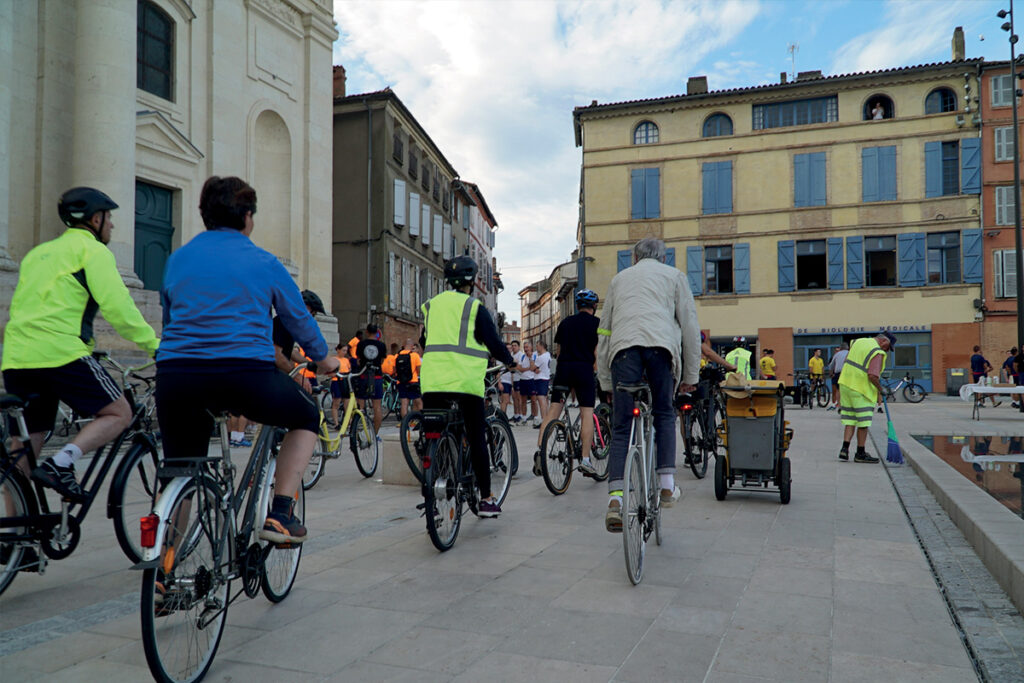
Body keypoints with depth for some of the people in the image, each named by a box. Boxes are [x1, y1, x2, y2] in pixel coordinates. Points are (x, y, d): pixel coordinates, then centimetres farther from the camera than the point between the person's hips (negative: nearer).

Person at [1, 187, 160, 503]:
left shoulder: (37, 252, 27)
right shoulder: (93, 250, 3)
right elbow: (117, 305, -10)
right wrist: (155, 345, -8)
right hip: (60, 353, -8)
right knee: (119, 413, 3)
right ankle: (60, 464, -15)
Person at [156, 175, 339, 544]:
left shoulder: (177, 259, 16)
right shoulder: (264, 262, 6)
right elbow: (299, 318, 16)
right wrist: (324, 359, 33)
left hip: (176, 374, 4)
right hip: (246, 375, -3)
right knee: (306, 417, 21)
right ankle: (279, 517, 12)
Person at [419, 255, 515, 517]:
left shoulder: (429, 306, 14)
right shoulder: (475, 308, 0)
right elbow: (493, 343, 0)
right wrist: (510, 361, 19)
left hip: (431, 381, 4)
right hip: (466, 382, -4)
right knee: (477, 440, 5)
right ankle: (486, 499, 10)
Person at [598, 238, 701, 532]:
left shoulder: (620, 277, 31)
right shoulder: (674, 275, 25)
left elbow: (604, 330, 26)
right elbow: (690, 324, 16)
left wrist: (605, 380, 27)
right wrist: (691, 375, 19)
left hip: (623, 346, 1)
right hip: (661, 345, -1)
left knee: (621, 427, 2)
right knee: (664, 415, 20)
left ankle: (615, 497, -11)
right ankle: (667, 485, 12)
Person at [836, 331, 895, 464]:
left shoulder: (858, 341, 11)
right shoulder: (878, 353, -14)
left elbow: (847, 361, 19)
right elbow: (872, 376, -24)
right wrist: (880, 390, -10)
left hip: (846, 383, 8)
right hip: (861, 390, -8)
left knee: (850, 420, 13)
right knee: (863, 422, 3)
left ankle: (845, 449, 5)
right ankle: (860, 454, 9)